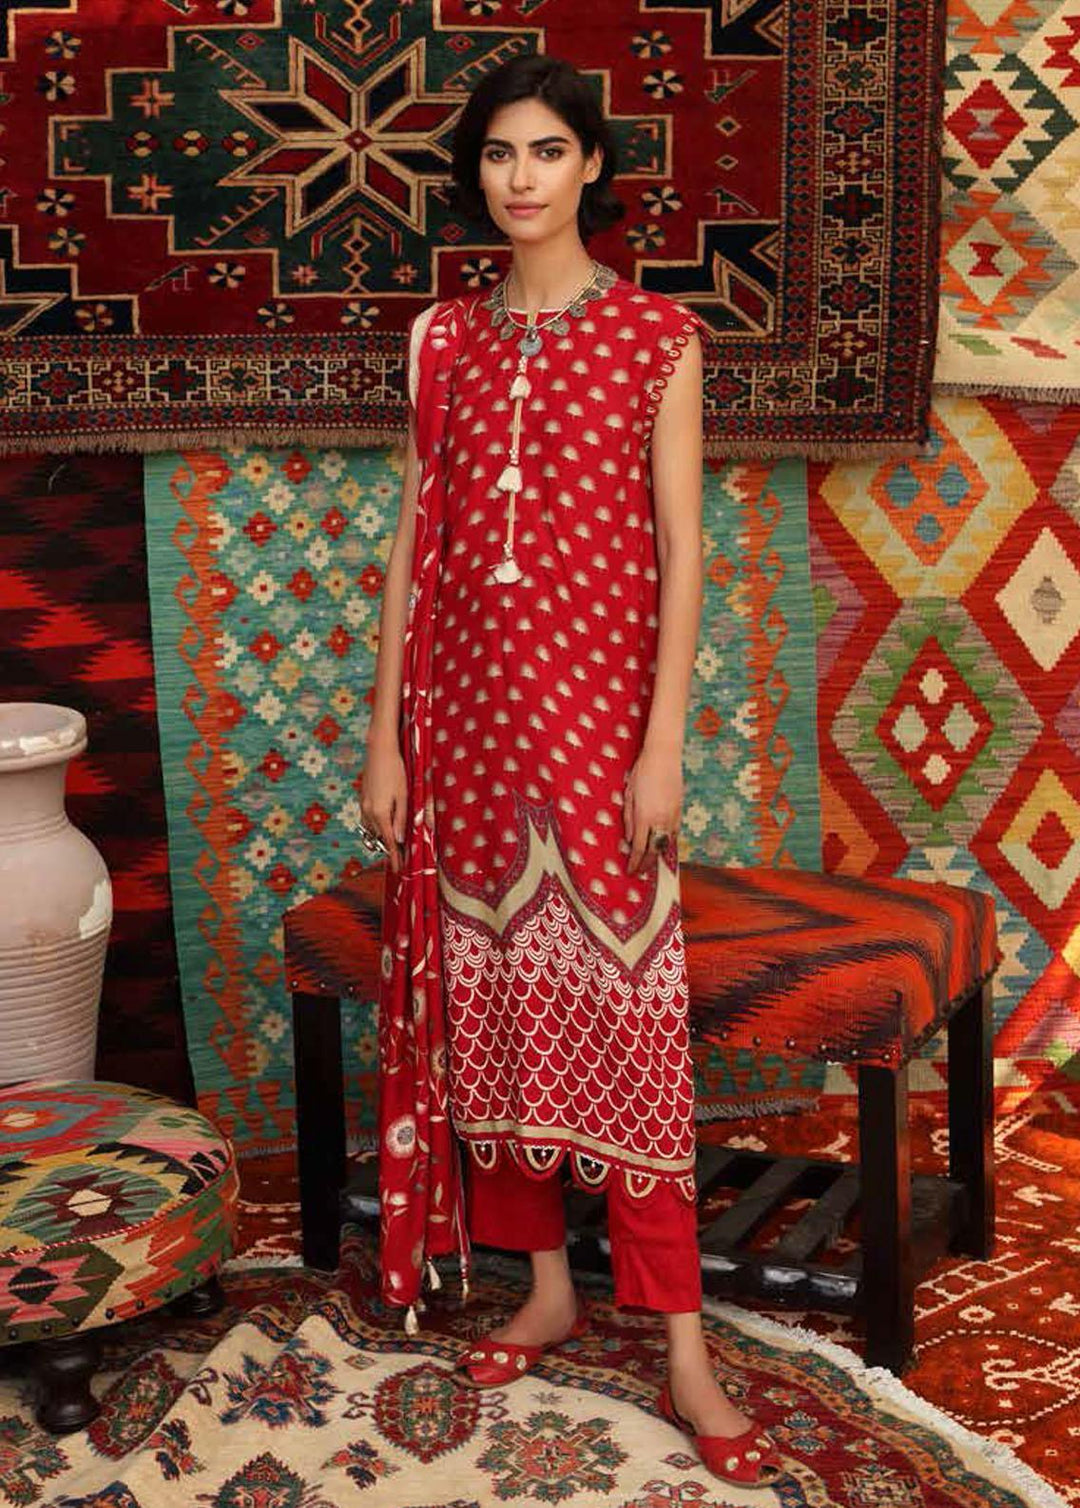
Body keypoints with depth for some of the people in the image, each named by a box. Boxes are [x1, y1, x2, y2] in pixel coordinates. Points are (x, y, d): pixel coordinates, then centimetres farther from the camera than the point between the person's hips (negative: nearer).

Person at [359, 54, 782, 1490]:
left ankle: (685, 1348, 6)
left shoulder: (656, 334, -1)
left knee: (624, 1003, -3)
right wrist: (384, 733, 4)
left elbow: (679, 549, -4)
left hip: (599, 698, -4)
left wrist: (664, 742, -11)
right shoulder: (443, 337, 8)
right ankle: (547, 1286, 26)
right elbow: (413, 540, 8)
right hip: (469, 700, 4)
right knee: (498, 985, 9)